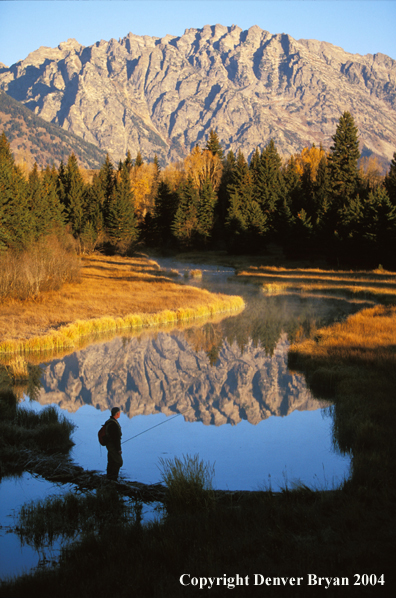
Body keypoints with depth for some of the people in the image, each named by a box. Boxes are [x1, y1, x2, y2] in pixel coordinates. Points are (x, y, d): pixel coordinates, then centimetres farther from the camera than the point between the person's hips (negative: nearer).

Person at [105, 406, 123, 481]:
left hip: (109, 446, 10)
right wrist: (119, 449, -19)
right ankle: (113, 478, -4)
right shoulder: (114, 424, -22)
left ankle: (109, 478, 18)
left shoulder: (109, 422, 11)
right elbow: (116, 438, -23)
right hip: (113, 446, -10)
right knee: (119, 462, -5)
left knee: (111, 462, 13)